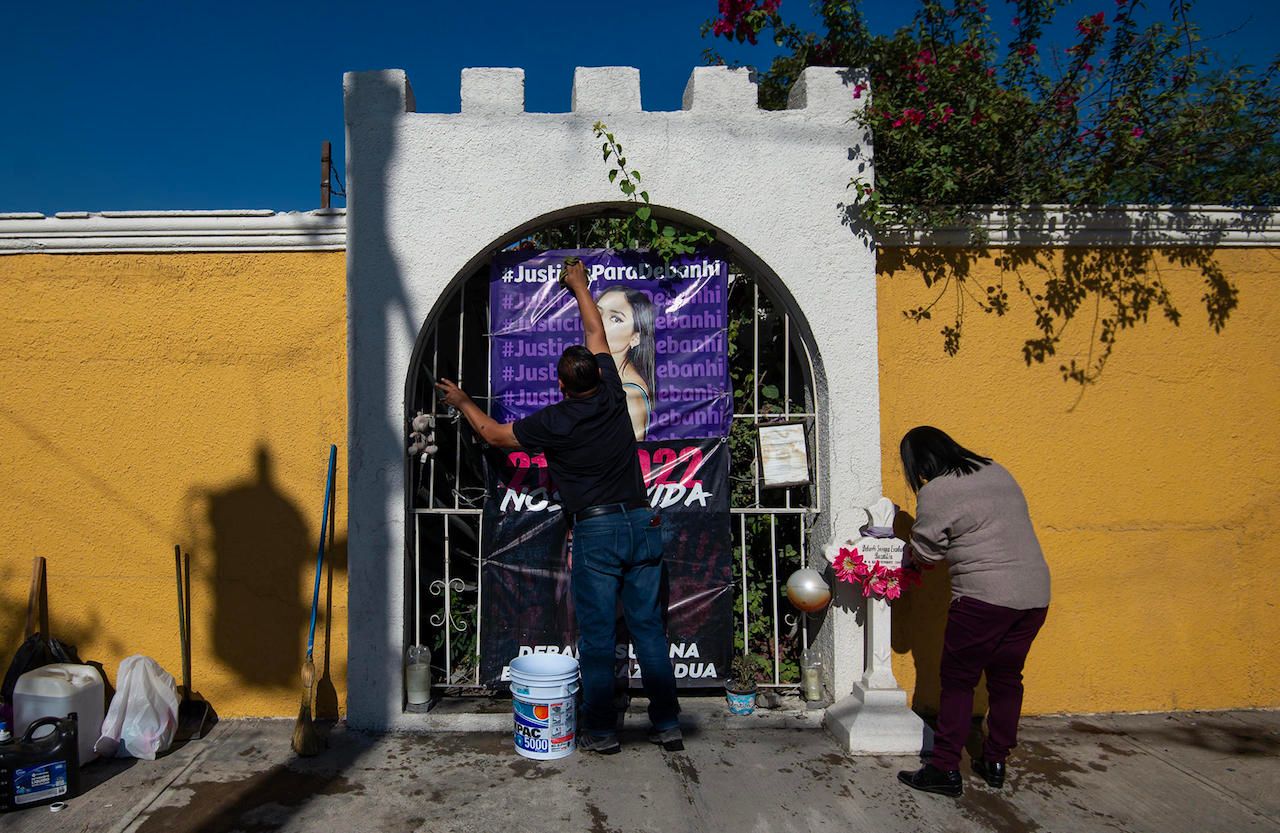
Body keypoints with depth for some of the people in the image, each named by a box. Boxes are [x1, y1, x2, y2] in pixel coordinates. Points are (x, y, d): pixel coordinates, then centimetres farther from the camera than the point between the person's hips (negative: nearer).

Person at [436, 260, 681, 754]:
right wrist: (579, 285, 32)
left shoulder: (554, 422, -7)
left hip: (596, 532, -4)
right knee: (650, 630, 9)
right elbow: (595, 335, 19)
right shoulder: (612, 395, 2)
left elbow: (494, 433, 10)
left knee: (597, 637, 6)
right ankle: (667, 726, 15)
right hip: (642, 523, 5)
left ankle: (600, 731, 14)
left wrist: (462, 402, 27)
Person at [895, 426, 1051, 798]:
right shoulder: (996, 472, 13)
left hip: (984, 597, -7)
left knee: (958, 680, 4)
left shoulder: (935, 493, -9)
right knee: (1006, 678, 16)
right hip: (1035, 592, 8)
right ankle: (995, 763, 26)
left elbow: (925, 551, -1)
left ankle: (946, 770, 8)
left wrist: (907, 552, 19)